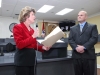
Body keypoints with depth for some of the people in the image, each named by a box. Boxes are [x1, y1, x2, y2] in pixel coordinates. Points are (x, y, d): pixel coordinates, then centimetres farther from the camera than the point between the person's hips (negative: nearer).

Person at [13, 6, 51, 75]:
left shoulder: (31, 29, 12)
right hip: (22, 60, -7)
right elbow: (20, 44, -19)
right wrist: (33, 36, -19)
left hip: (31, 59, 8)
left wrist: (43, 47, -1)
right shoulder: (18, 27, -9)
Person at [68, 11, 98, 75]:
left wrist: (84, 47, -17)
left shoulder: (92, 26, 7)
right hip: (76, 55, 3)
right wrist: (76, 47, -12)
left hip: (88, 55, -2)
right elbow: (70, 39, 6)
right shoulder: (73, 28, 16)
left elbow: (94, 38, -6)